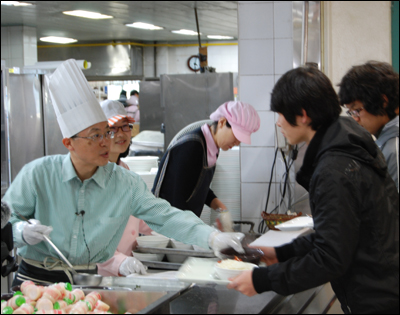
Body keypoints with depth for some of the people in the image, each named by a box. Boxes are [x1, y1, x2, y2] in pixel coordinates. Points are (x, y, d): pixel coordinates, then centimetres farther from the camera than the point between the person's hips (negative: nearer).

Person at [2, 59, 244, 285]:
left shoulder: (126, 184, -1)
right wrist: (22, 232, -22)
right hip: (35, 280, 0)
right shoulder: (38, 174, -7)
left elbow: (166, 217, -6)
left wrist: (212, 237, -20)